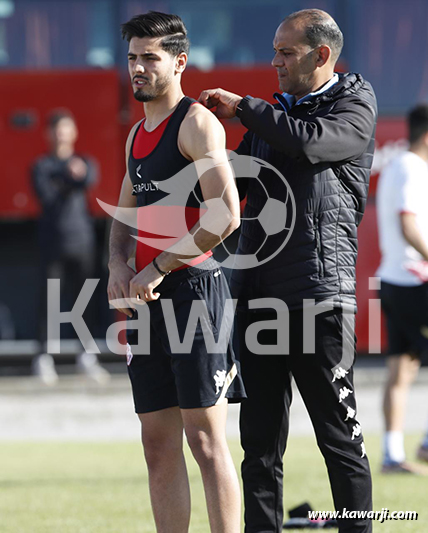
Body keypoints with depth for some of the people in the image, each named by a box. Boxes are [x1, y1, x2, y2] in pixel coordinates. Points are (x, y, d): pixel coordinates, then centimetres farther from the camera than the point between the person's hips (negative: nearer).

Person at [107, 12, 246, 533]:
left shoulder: (197, 123, -8)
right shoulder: (137, 134, 18)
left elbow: (226, 215, -18)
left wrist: (158, 268, -14)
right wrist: (118, 266, 5)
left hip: (192, 289, -8)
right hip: (145, 296, 8)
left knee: (205, 438, -9)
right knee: (158, 444, 7)